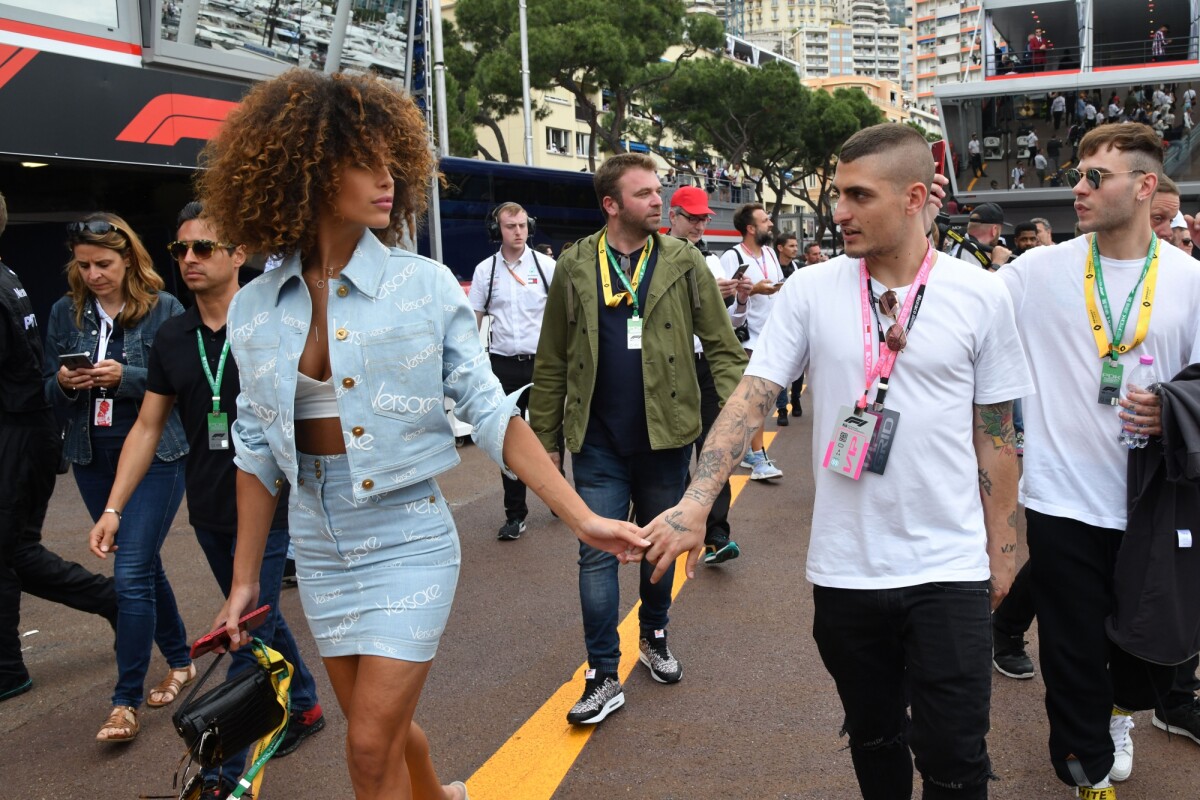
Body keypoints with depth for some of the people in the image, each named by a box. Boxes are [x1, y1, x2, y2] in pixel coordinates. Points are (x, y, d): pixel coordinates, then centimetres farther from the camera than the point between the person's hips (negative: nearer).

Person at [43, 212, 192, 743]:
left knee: (131, 574, -9)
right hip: (93, 458, 5)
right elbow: (48, 391, 11)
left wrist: (125, 377, -22)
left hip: (154, 455, -5)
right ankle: (180, 662, 33)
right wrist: (64, 384, -11)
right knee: (144, 566, 16)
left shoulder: (163, 309, -7)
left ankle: (126, 702, 1)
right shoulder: (66, 313, 6)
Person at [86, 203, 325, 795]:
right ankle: (304, 706, 40)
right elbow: (147, 427, 8)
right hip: (208, 510, 6)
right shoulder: (172, 337, 5)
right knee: (259, 618, 19)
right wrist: (113, 508, 4)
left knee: (248, 638, -2)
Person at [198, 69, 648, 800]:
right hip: (321, 549, 4)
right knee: (381, 724, 20)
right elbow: (259, 448, 6)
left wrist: (580, 516, -16)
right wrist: (245, 577, 10)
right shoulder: (254, 309, -2)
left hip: (409, 540, -4)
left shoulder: (425, 286, -11)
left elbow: (492, 413, -10)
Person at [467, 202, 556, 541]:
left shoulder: (546, 265, -1)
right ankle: (515, 514, 16)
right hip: (503, 365, 1)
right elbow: (473, 320, 8)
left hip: (542, 362, -1)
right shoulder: (485, 270, 3)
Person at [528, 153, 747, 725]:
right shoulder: (574, 267, 0)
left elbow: (721, 345, -2)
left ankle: (654, 636, 39)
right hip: (598, 442, 0)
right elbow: (552, 361, 3)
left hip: (666, 435, 1)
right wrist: (543, 436, 3)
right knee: (597, 554, -1)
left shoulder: (683, 262, -1)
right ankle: (603, 677, 8)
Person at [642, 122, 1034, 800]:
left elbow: (995, 435, 3)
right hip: (845, 568, 1)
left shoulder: (981, 297, -4)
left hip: (948, 568, -1)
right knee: (874, 739, 19)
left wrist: (1002, 552, 5)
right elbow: (751, 397, -8)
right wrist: (696, 504, -21)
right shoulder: (812, 291, -3)